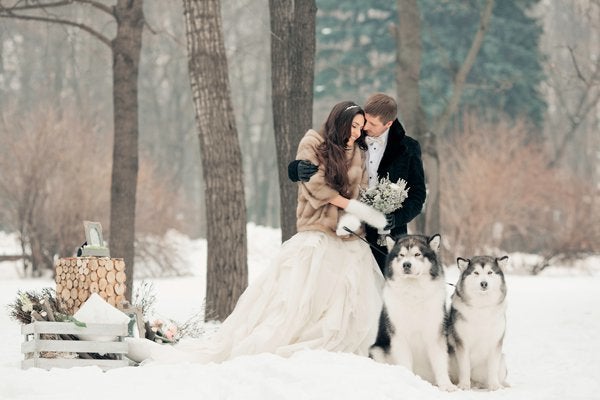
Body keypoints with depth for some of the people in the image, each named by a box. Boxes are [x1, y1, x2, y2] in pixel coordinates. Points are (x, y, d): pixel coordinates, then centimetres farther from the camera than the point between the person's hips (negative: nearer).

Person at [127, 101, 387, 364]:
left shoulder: (357, 154, 17)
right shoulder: (312, 145, 2)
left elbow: (362, 192, 11)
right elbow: (315, 185, -8)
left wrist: (354, 219, -11)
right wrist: (352, 206, -14)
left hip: (349, 240, 6)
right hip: (316, 236, -6)